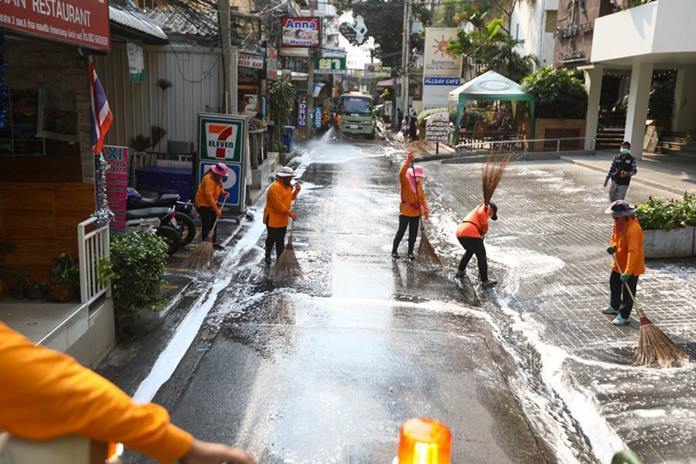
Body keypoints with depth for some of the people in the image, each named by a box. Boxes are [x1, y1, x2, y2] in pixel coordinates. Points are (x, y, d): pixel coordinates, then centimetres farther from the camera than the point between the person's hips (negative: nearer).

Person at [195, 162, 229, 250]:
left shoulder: (217, 178, 1)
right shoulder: (209, 179, -28)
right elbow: (209, 196, -32)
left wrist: (224, 193, -4)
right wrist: (216, 209, -32)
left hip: (212, 203, 9)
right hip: (204, 204, -9)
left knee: (214, 223, 14)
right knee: (206, 225, -5)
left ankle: (214, 243, 25)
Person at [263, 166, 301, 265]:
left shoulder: (287, 186, 8)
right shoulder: (275, 187, -23)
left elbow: (290, 197, 18)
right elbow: (278, 204, -27)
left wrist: (296, 191, 0)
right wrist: (289, 212, -24)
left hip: (283, 219, 9)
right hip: (273, 218, -9)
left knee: (280, 240, 13)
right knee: (272, 238, 5)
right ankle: (267, 256, 23)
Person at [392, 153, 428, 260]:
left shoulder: (419, 184, 6)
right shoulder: (405, 180, -10)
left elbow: (422, 197, 9)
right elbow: (402, 172, -32)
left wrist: (425, 209, 0)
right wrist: (408, 162, -44)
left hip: (416, 212, 5)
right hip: (405, 211, -5)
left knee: (413, 233, 10)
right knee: (401, 232, 0)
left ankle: (410, 252, 23)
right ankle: (394, 250, 15)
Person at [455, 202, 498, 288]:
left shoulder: (476, 212, 35)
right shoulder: (485, 207, 11)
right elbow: (481, 214, -14)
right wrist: (485, 227, 0)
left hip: (460, 233, 9)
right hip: (470, 233, -9)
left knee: (470, 251, 34)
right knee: (482, 256, 6)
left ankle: (460, 271, 42)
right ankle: (485, 281, 11)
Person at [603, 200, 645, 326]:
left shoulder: (633, 228, -32)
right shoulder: (618, 223, -3)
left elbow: (633, 252, -36)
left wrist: (627, 272, -39)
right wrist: (612, 246, -9)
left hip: (630, 267, -10)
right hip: (618, 263, 10)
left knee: (628, 292, 4)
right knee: (614, 285, 26)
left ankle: (624, 316, 16)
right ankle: (614, 307, 46)